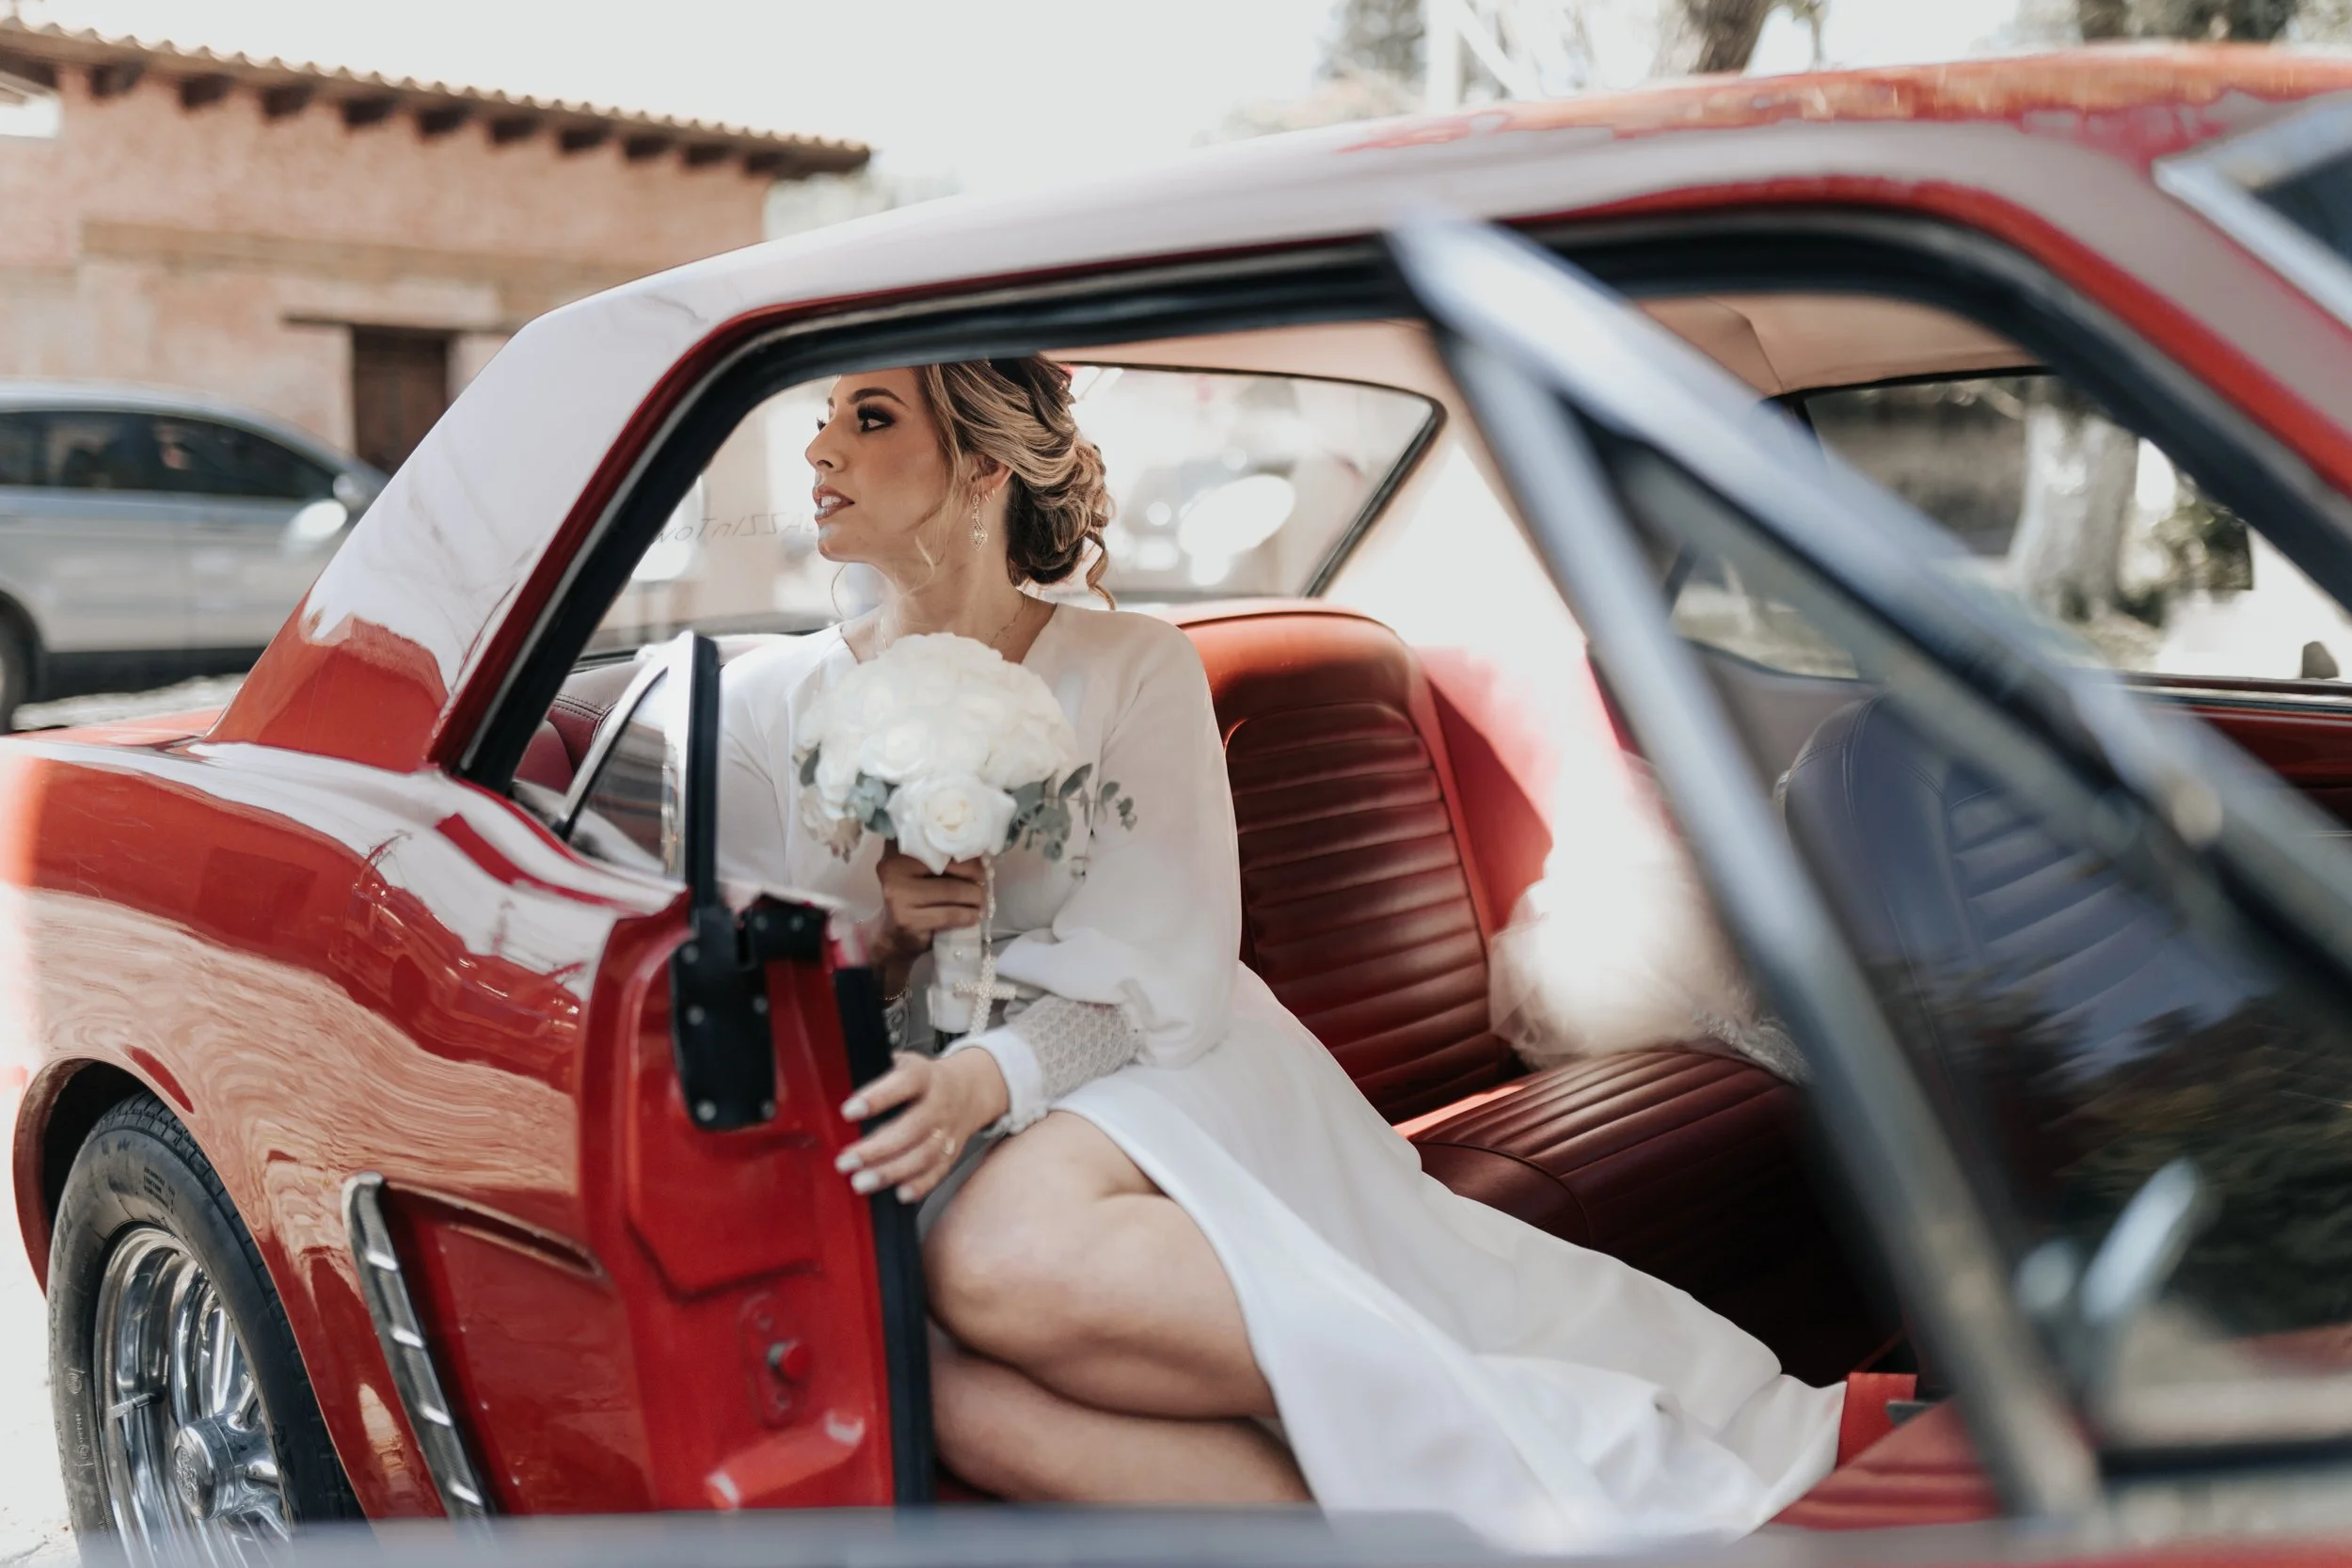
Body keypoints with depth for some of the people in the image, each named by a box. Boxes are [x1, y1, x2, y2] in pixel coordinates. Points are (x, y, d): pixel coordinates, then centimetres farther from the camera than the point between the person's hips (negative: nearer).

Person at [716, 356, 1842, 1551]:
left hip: (1159, 1076, -2)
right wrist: (881, 939, -14)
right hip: (916, 1170, 2)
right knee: (973, 1407, -34)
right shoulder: (768, 703, 7)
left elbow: (1162, 979, -6)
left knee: (1004, 1257, -39)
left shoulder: (1129, 667, 1)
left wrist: (989, 1079, -25)